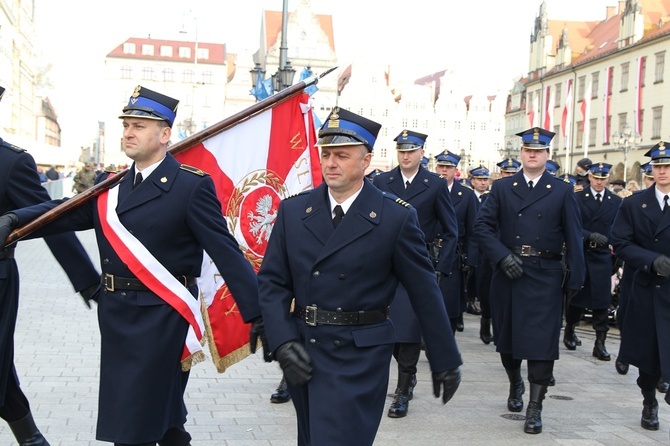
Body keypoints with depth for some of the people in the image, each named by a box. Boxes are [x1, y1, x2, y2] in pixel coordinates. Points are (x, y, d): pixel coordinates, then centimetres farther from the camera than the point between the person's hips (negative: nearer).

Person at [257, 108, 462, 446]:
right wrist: (283, 342, -11)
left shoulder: (396, 217, -7)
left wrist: (445, 361, 3)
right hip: (301, 354, 5)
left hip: (359, 359, -4)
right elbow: (272, 282, 3)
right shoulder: (292, 210, 3)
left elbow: (425, 292, -2)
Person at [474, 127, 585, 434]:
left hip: (545, 276, -2)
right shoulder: (502, 188, 6)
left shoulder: (562, 192, 4)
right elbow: (482, 225, 0)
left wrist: (575, 279, -3)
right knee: (506, 336, 13)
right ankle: (515, 385, 39)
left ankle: (534, 408, 4)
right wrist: (502, 256, -13)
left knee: (542, 341, -4)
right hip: (507, 273, 2)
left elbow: (573, 238, 2)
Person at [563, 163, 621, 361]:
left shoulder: (616, 202, 6)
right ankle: (569, 331, 30)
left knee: (602, 302, -2)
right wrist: (590, 236, -23)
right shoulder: (577, 199, 0)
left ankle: (600, 343, 2)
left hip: (602, 258, 1)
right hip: (579, 255, -1)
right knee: (576, 296, 9)